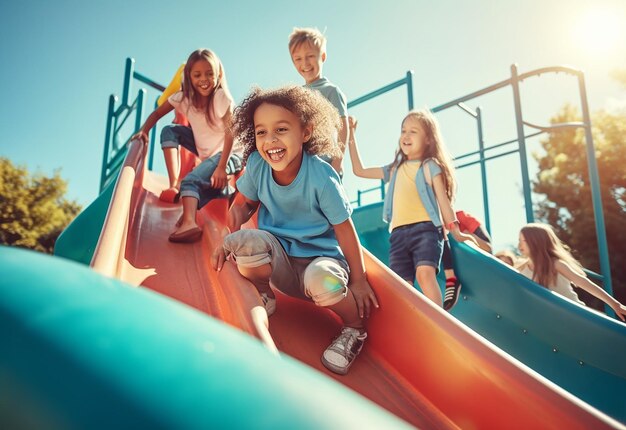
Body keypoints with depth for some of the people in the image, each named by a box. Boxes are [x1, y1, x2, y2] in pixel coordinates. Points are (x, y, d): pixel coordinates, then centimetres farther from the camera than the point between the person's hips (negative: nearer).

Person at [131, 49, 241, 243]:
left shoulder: (223, 98, -19)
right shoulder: (184, 97, -4)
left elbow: (230, 134, -23)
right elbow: (157, 114, 5)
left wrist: (221, 168, -30)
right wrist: (143, 131, -15)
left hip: (227, 154, -7)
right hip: (204, 151, 7)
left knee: (191, 180, -29)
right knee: (169, 131, -3)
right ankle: (174, 184, -9)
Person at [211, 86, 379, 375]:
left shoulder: (321, 176, -22)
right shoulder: (256, 165, -13)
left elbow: (343, 228, -14)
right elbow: (245, 203, 6)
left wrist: (358, 280, -10)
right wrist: (228, 238, -13)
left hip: (319, 256, -3)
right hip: (279, 258, 3)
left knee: (322, 279, -39)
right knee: (246, 240, -30)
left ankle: (355, 328, -3)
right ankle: (263, 297, 4)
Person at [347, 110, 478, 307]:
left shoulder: (430, 166, 10)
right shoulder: (394, 169, 24)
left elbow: (443, 200, 4)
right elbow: (359, 170, 29)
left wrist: (456, 231, -7)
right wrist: (351, 136, 28)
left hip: (425, 228, -5)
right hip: (399, 233, 5)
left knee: (425, 273, -28)